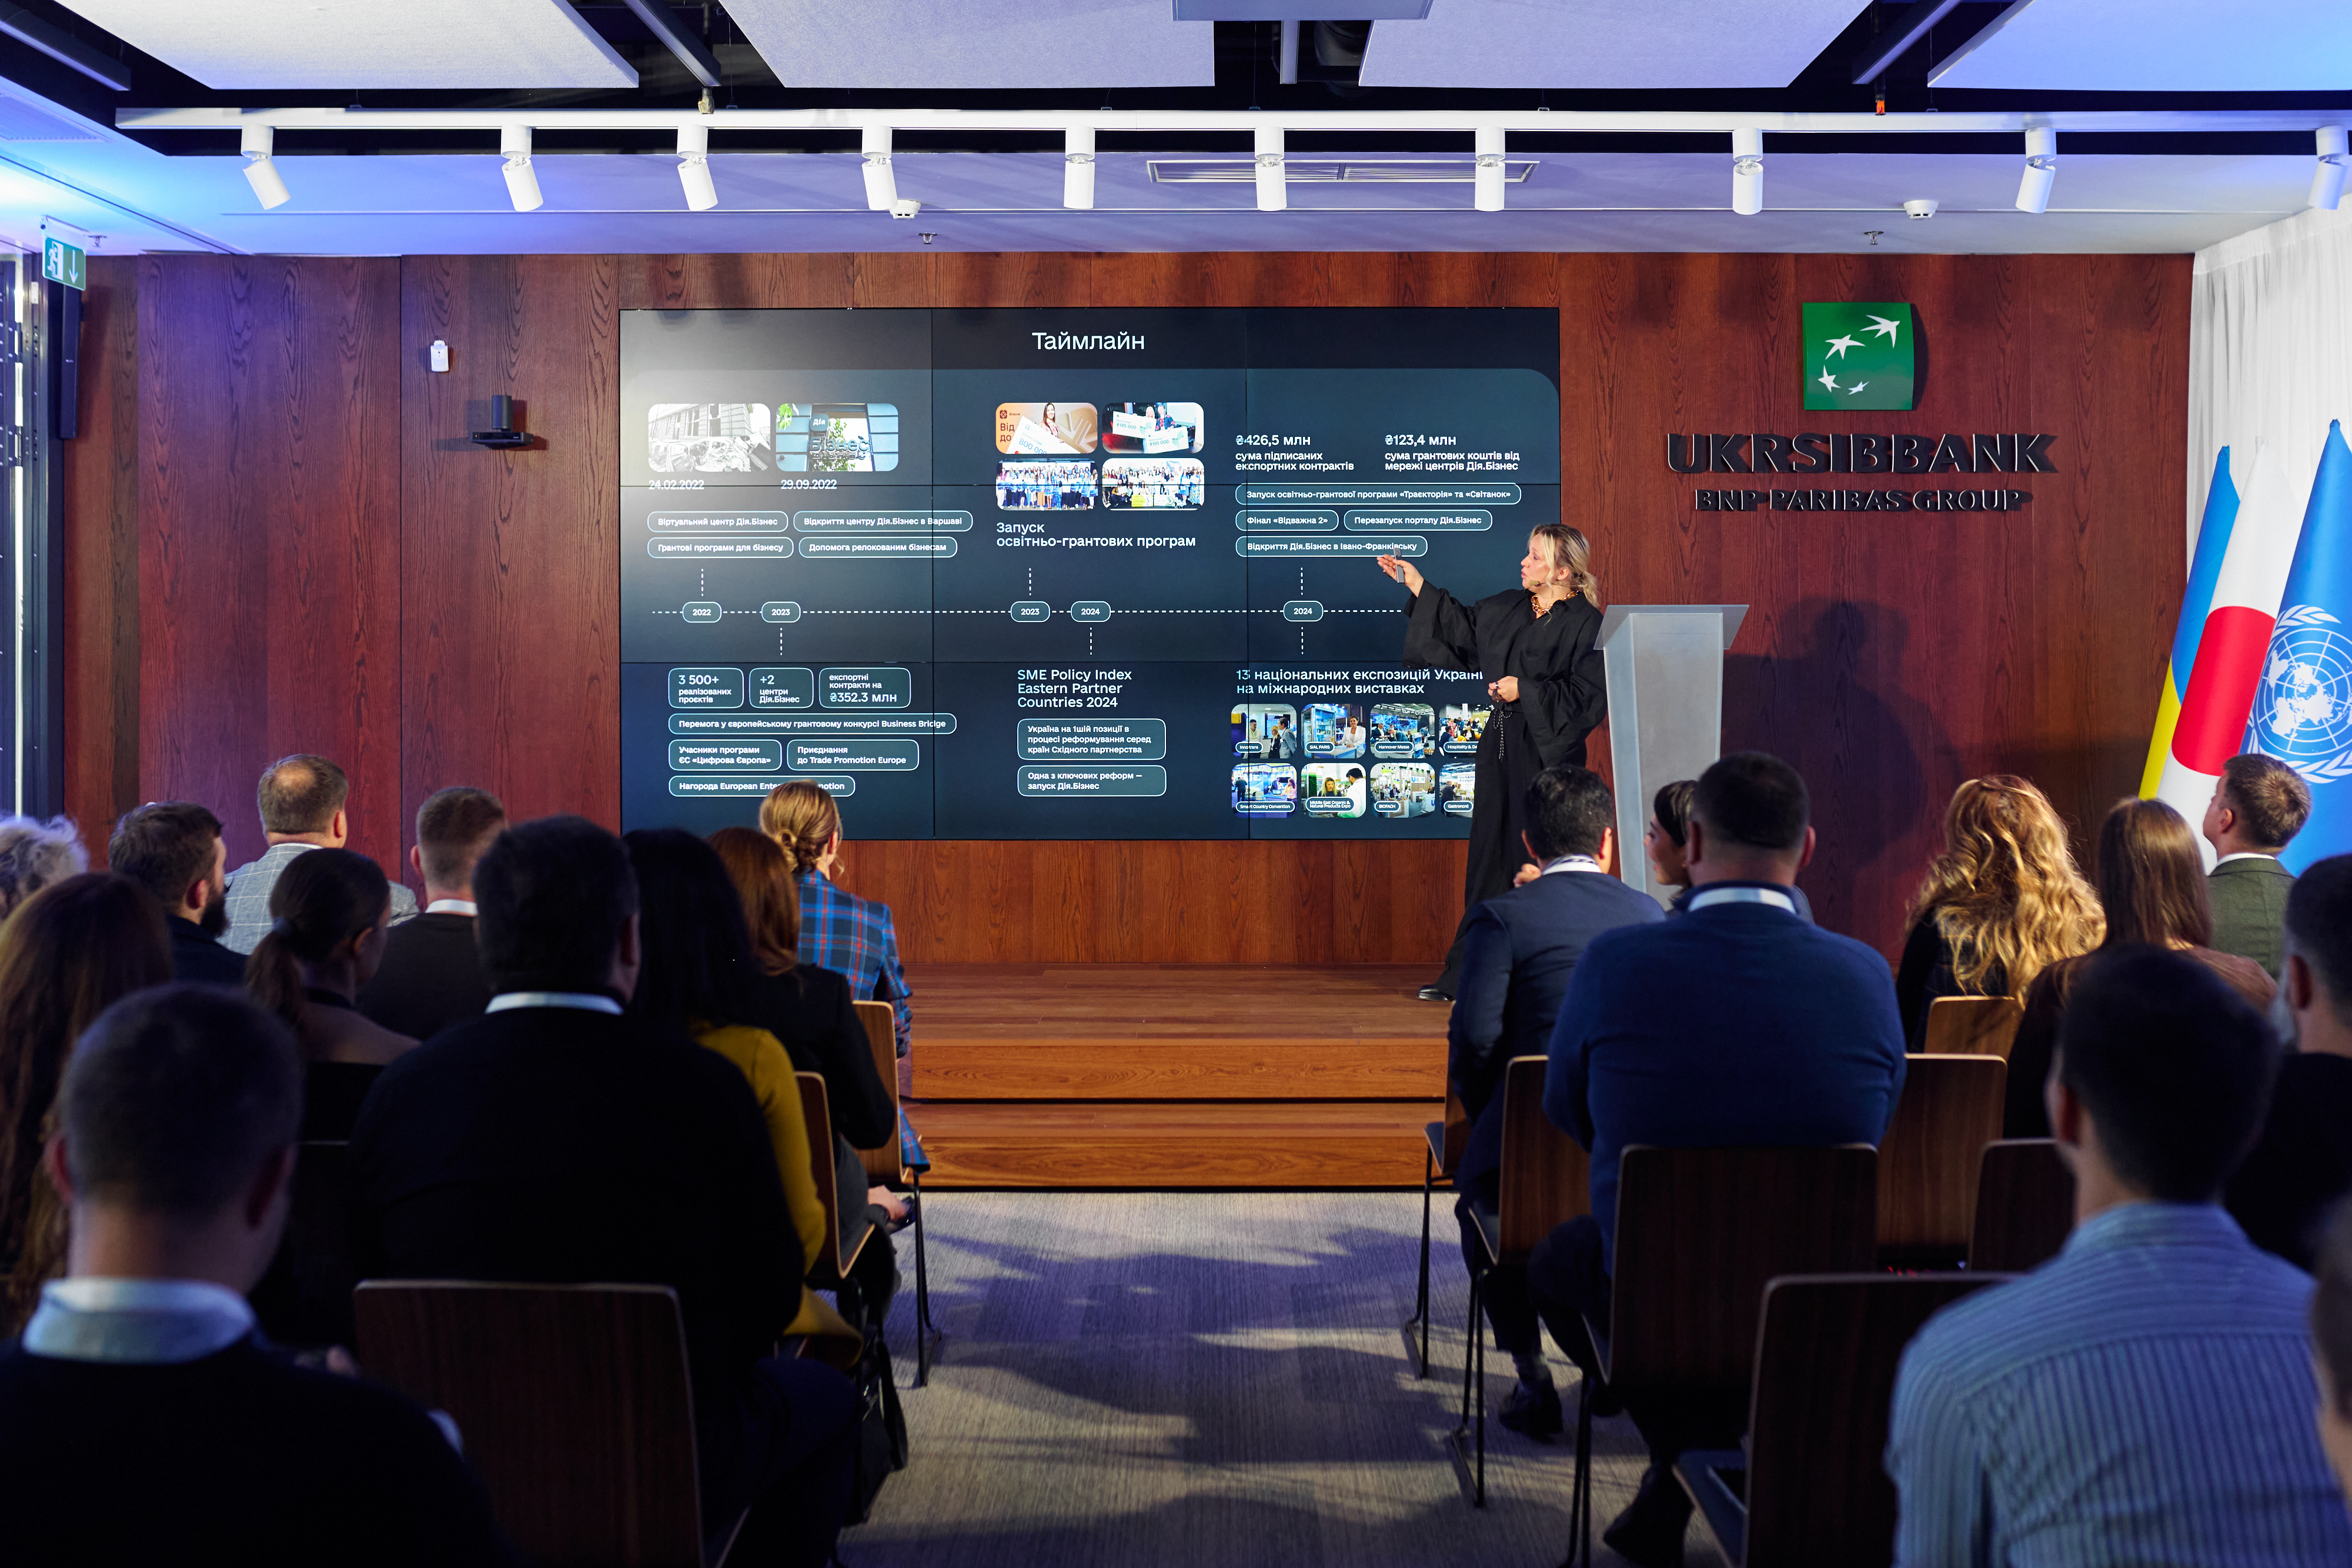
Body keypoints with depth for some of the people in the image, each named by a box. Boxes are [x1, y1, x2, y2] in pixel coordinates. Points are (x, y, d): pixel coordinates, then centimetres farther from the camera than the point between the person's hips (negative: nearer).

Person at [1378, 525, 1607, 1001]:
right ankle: (1468, 975, 17)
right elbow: (1459, 627, 24)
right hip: (1501, 748, 7)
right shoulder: (1506, 608, 10)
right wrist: (1418, 586, 20)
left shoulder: (1585, 623, -9)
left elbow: (1588, 695, -14)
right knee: (1491, 856, 11)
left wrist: (1527, 690, -15)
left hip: (1548, 751, -7)